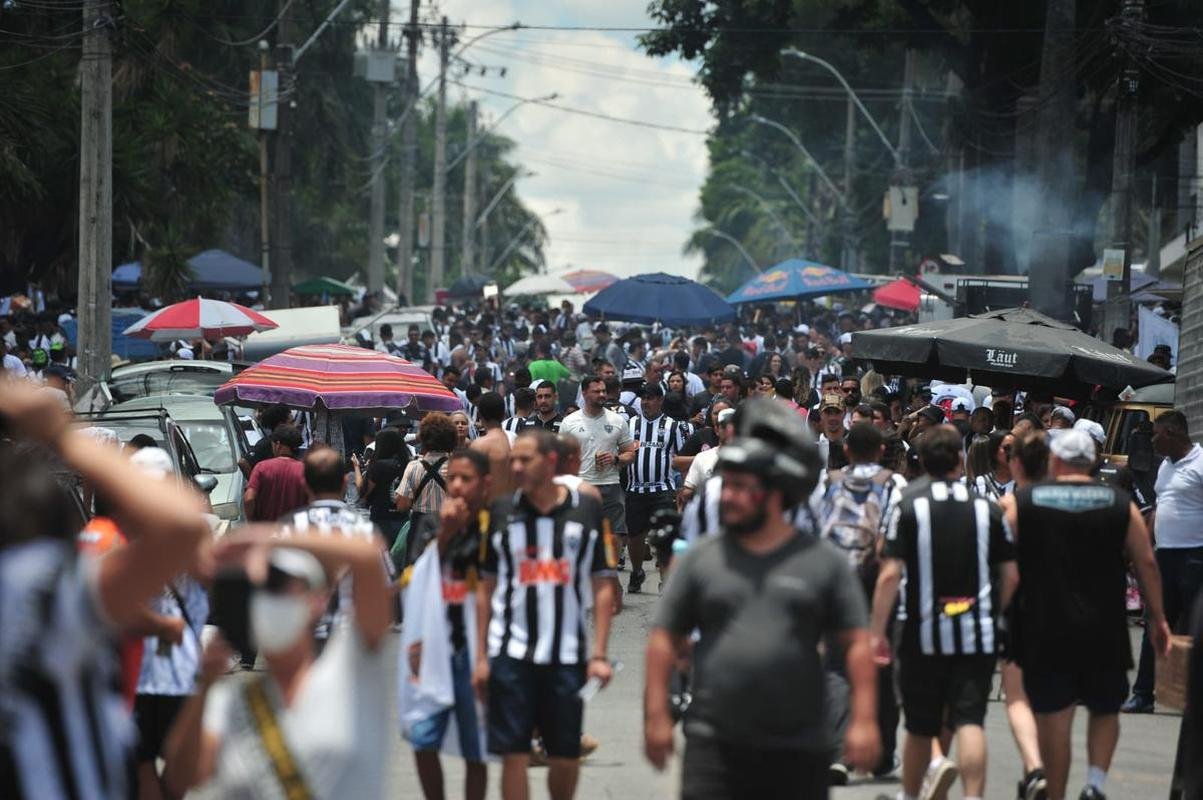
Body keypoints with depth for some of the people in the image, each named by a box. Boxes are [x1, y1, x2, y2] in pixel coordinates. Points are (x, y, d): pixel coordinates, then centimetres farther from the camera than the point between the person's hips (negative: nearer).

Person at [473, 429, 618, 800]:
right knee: (513, 754, -3)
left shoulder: (587, 510, 1)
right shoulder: (502, 512, 4)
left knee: (566, 755, 7)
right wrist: (481, 656, 3)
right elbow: (487, 587, 8)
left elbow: (602, 585, 3)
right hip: (511, 654, 0)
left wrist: (599, 654, -4)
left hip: (568, 655, 0)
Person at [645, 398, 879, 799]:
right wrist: (656, 715, 1)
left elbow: (856, 644, 2)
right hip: (714, 746, 0)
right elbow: (665, 638, 7)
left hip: (797, 750, 0)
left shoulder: (822, 562, 2)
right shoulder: (701, 559, 5)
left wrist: (863, 720, -6)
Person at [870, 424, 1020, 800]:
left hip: (924, 632, -1)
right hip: (977, 634, 1)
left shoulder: (910, 506, -4)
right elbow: (1011, 575, 7)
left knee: (920, 727, 14)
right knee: (969, 722, -7)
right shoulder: (986, 508, 3)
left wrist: (877, 632, -6)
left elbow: (890, 575, -10)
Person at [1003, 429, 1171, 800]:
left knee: (1053, 716, 5)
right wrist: (1157, 619, 13)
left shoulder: (1020, 503, -1)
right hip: (1105, 630, 1)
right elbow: (1147, 564, 4)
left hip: (1045, 630, -1)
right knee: (1105, 710, 17)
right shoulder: (1121, 505, 2)